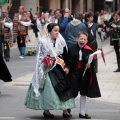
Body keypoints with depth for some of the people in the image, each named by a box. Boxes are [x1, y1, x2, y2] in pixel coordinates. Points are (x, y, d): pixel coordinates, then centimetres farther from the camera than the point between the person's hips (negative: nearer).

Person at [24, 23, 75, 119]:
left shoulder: (61, 42, 7)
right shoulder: (43, 41, -5)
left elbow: (65, 56, 8)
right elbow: (39, 56, 0)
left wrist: (66, 67, 0)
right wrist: (46, 60, -14)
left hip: (59, 68, 4)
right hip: (47, 68, -4)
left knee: (64, 87, -4)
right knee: (48, 88, -7)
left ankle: (65, 110, -1)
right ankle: (46, 111, 6)